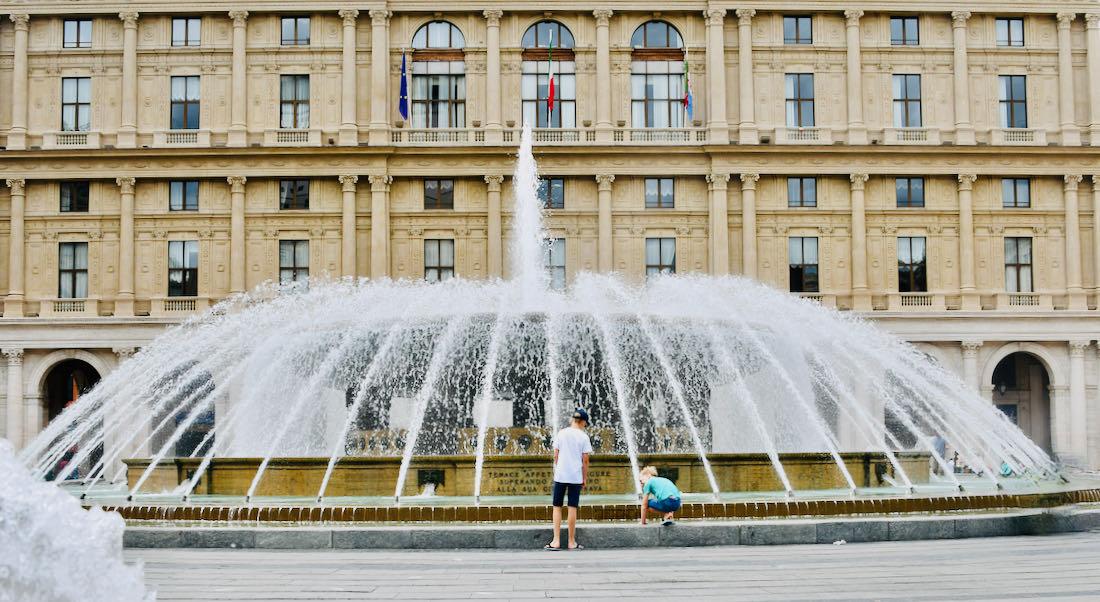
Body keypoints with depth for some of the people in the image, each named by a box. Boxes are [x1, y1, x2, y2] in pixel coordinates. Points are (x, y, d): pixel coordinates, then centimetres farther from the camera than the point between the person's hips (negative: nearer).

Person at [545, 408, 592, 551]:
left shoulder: (561, 433, 3)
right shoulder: (584, 436, -2)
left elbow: (555, 456, 4)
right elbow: (585, 460, -3)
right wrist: (585, 478, 6)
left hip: (560, 475, 1)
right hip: (576, 477, -1)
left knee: (557, 507, 7)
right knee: (573, 508, 3)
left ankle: (556, 541, 1)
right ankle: (572, 542, 8)